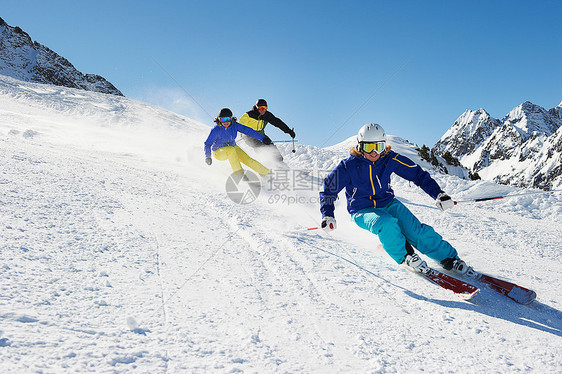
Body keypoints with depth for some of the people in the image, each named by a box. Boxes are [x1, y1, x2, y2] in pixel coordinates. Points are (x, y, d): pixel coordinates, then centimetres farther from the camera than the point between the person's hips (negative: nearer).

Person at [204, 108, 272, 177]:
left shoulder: (234, 125, -17)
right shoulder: (216, 130, -25)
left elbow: (248, 131, -20)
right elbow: (208, 144, -22)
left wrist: (263, 138, -27)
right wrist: (207, 157, -39)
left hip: (232, 147, 4)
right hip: (219, 152, -4)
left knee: (247, 159, -10)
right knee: (231, 149, -35)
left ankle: (267, 172, 4)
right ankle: (238, 172, -25)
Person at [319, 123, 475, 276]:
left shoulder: (390, 159, -8)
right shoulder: (349, 166, -15)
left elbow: (417, 174, 0)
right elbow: (329, 189, -5)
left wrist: (439, 194, -9)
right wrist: (327, 215, -18)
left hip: (388, 203, 3)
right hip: (362, 211, -2)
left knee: (416, 230, -17)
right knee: (387, 223, -34)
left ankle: (449, 259, 0)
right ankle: (404, 256, -9)